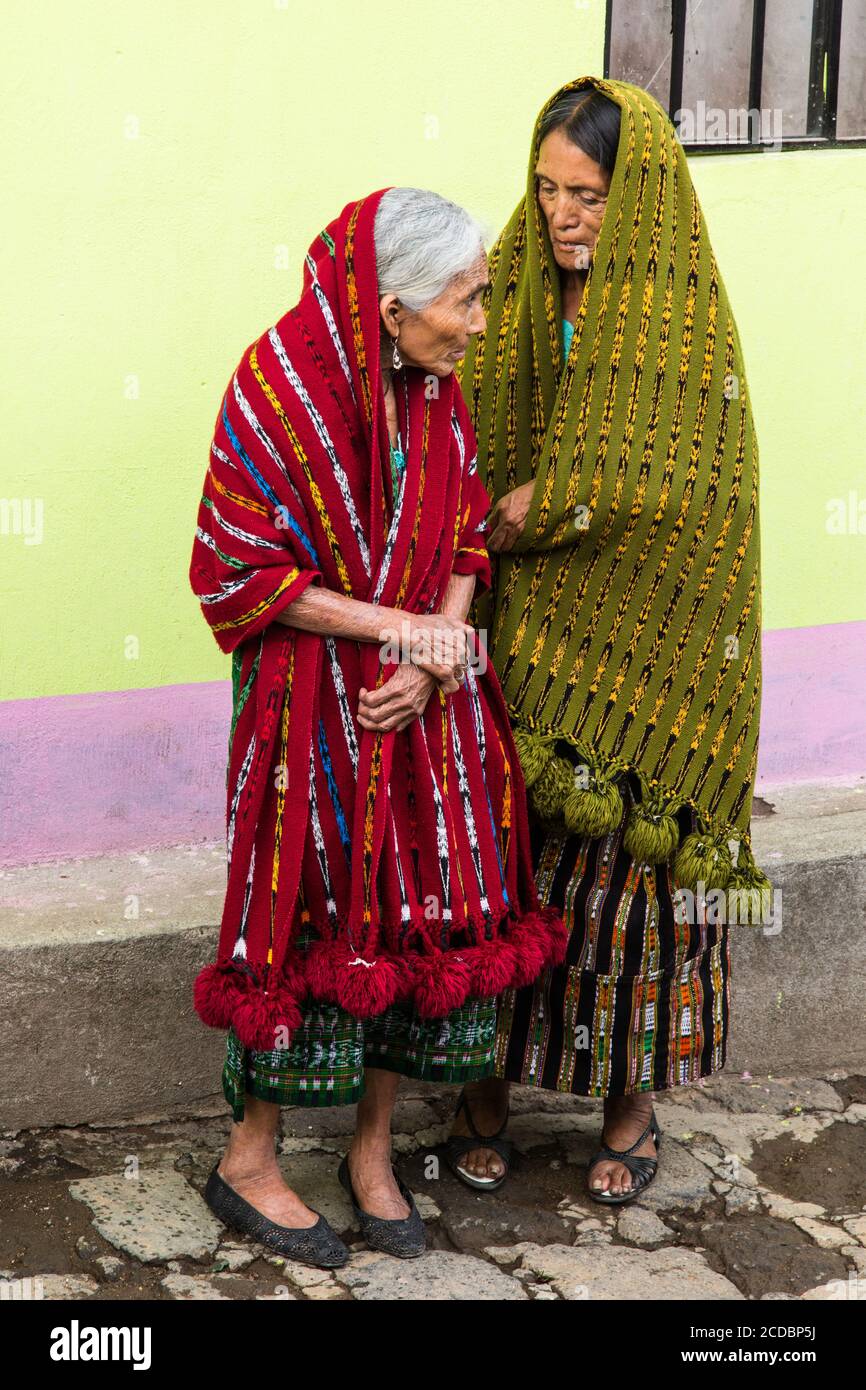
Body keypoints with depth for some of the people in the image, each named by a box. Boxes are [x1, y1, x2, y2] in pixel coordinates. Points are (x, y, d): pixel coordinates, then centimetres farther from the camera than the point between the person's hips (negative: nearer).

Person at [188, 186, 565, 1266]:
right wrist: (397, 627, -18)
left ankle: (373, 1152, 26)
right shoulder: (278, 387, -17)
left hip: (424, 701, 6)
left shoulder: (431, 386, 2)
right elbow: (239, 573, -15)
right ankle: (248, 1164, 21)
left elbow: (463, 540, 8)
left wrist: (436, 661, -9)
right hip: (315, 705, -6)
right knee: (308, 919, 1)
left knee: (419, 914, 7)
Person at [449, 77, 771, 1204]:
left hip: (637, 650, -3)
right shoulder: (516, 297, 4)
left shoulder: (688, 323, -10)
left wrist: (498, 526, -12)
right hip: (525, 646, 4)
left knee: (631, 856, 6)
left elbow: (628, 493, -18)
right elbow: (482, 457, 6)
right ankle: (491, 1079, 25)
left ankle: (634, 1095, 25)